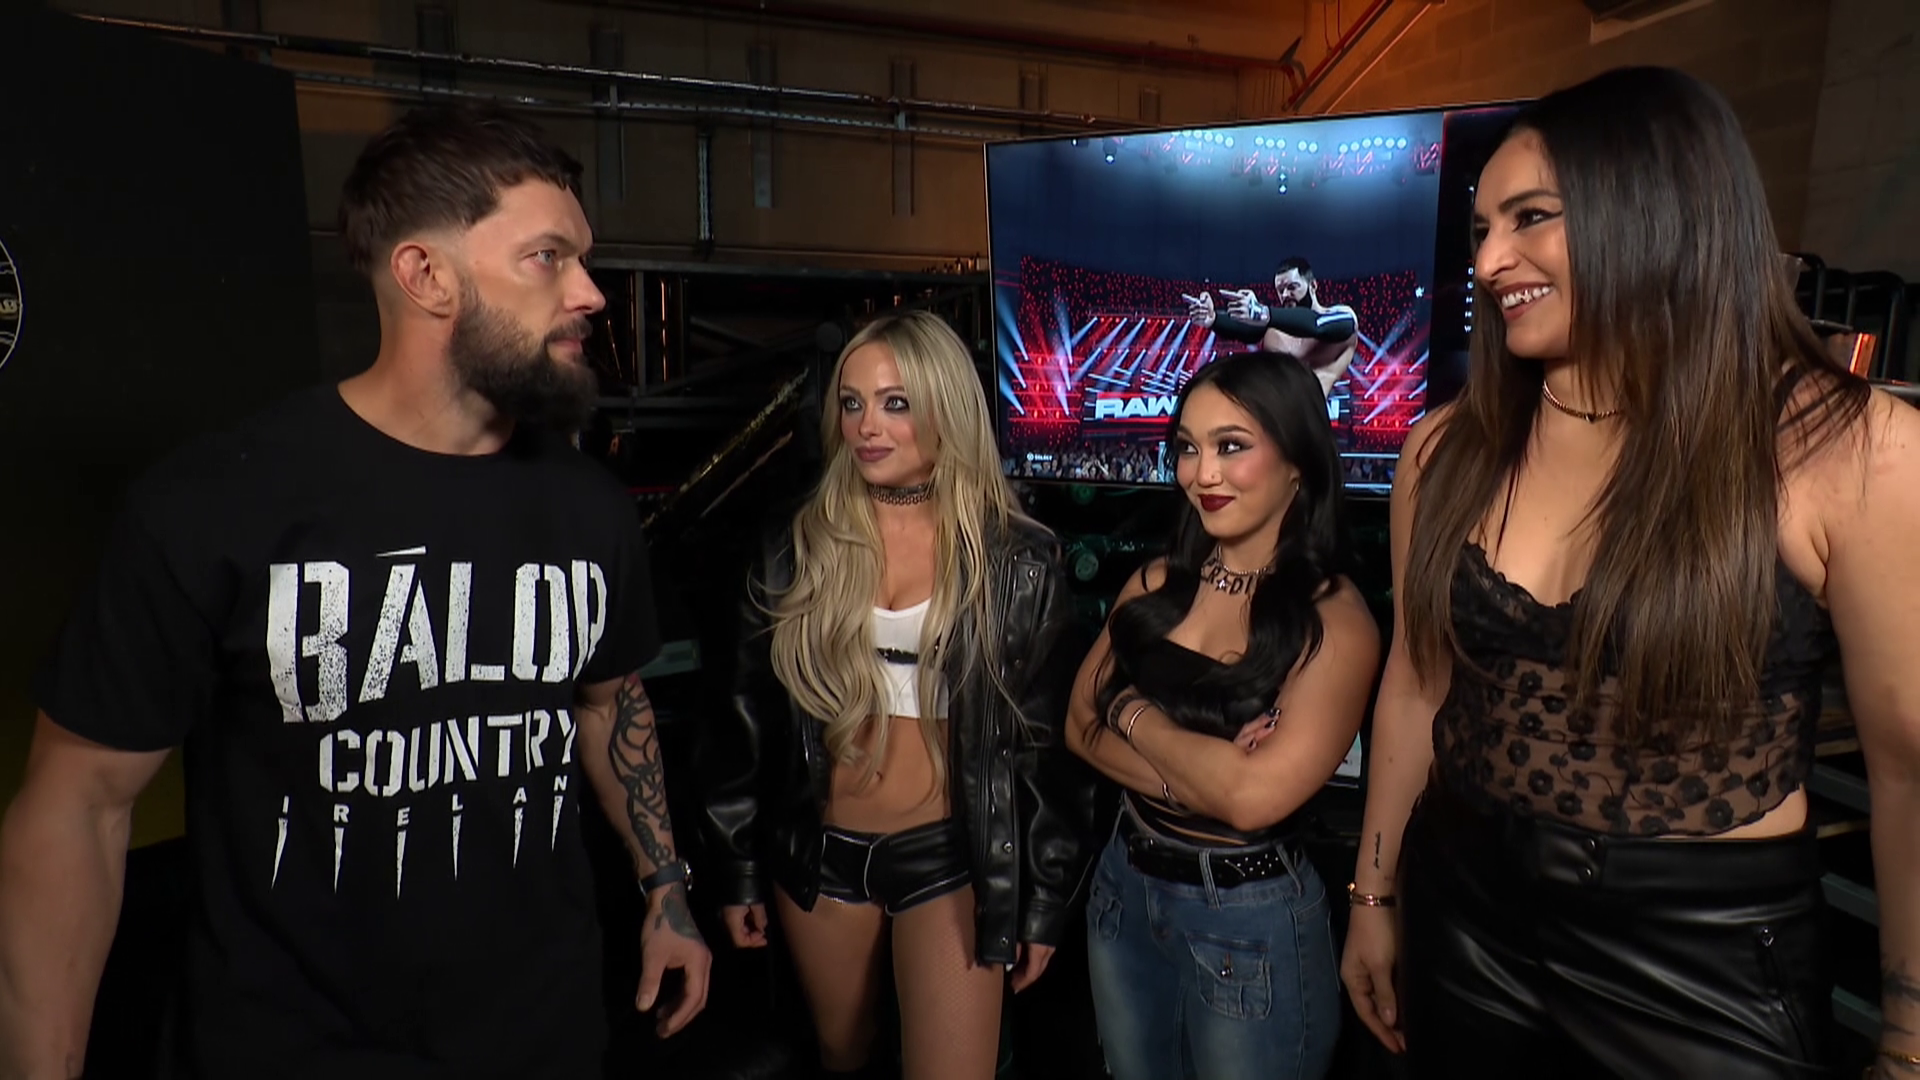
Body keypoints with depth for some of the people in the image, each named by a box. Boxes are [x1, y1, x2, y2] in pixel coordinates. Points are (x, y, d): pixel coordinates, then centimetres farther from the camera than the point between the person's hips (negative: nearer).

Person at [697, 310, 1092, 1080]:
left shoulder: (1018, 559, -9)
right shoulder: (799, 547, -4)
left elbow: (1050, 739, -4)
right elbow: (747, 716, 2)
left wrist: (1046, 897, -1)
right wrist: (736, 868, 5)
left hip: (951, 854, -2)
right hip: (820, 851, 3)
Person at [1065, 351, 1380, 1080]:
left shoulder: (1334, 621, -17)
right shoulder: (1158, 583, 0)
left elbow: (1255, 795, -27)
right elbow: (1081, 725, -4)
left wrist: (1134, 713, -13)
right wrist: (1197, 774, -20)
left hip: (1249, 919, -5)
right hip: (1123, 887, 5)